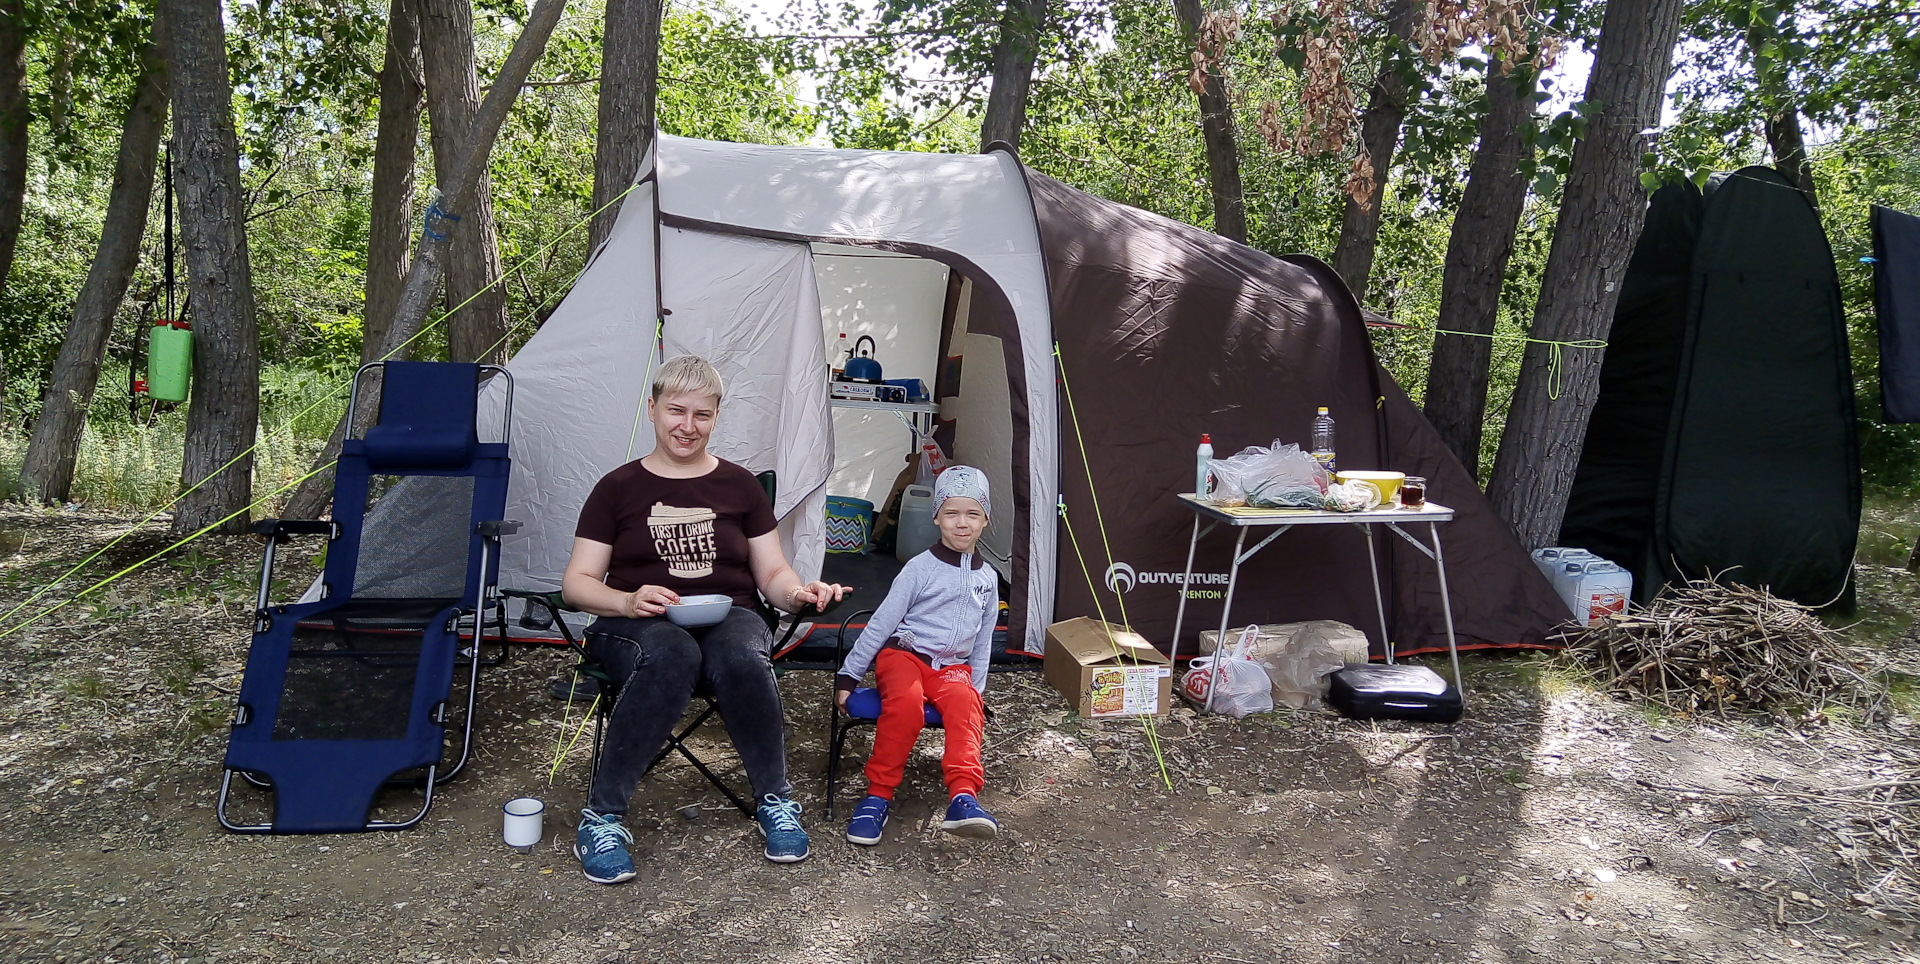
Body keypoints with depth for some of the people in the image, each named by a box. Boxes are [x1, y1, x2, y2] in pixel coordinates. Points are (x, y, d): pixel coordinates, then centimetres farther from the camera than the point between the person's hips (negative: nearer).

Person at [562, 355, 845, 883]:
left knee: (742, 657, -37)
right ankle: (602, 815, -28)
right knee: (671, 655, -39)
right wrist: (627, 601, -16)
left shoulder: (740, 486, 14)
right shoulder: (619, 487, 9)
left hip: (728, 618, 1)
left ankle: (775, 800, -16)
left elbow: (772, 573, 14)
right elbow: (577, 582, 6)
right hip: (638, 626, -1)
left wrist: (800, 592, -10)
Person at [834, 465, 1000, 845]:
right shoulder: (921, 568, -3)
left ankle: (962, 798, -46)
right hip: (904, 654, -3)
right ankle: (877, 796, -24)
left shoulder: (987, 577, 12)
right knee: (906, 702, -36)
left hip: (953, 667, 3)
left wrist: (977, 688, 10)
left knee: (964, 703, -32)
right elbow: (881, 623, -1)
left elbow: (983, 641, 19)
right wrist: (848, 675, -3)